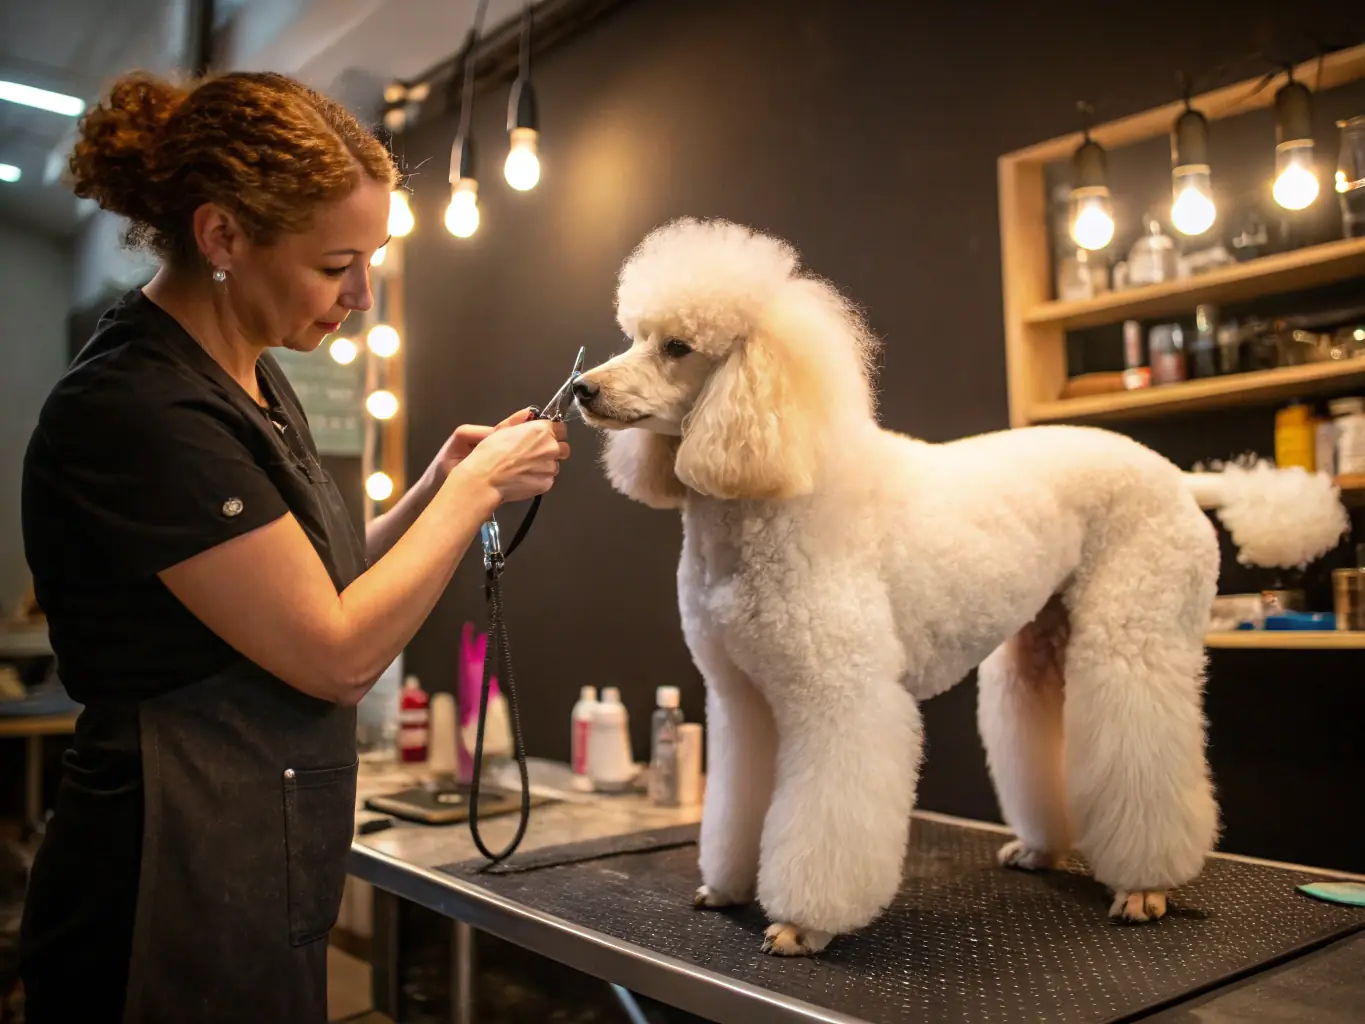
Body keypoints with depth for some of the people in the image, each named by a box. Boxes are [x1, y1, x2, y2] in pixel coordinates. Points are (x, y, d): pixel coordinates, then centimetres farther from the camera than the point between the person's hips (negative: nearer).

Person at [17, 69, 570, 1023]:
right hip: (180, 898, -9)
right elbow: (340, 657, -20)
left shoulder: (252, 381, 7)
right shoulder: (136, 410, -22)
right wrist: (474, 487, -11)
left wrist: (440, 486, -1)